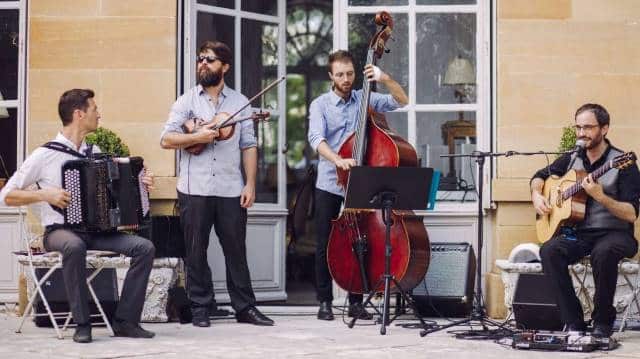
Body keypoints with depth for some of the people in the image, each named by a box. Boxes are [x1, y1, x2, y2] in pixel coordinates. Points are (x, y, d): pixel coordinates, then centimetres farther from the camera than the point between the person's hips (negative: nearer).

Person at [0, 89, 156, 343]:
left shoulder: (95, 152, 13)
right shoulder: (45, 155, -5)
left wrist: (139, 186, 9)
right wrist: (45, 194, -16)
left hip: (97, 230, 5)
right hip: (60, 231, -5)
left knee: (145, 247, -17)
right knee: (74, 247, -40)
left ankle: (125, 321, -12)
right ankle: (82, 324, -28)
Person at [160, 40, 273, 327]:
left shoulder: (239, 102, 10)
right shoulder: (187, 101, 7)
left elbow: (248, 146, 7)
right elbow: (166, 139, -1)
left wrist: (250, 184, -1)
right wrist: (197, 137, -16)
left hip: (231, 190, 1)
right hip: (194, 189, 0)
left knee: (236, 249, 4)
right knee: (196, 251, 4)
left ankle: (245, 307, 12)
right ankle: (200, 309, 13)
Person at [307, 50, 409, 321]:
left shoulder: (365, 99, 6)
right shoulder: (320, 105, -2)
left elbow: (401, 100, 2)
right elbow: (316, 138, -18)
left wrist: (385, 79, -14)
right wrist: (337, 159, -35)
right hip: (329, 184, -2)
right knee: (325, 245, 2)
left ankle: (356, 302, 11)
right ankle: (325, 301, 11)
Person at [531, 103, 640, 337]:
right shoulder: (572, 159, 11)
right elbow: (541, 175, 28)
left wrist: (600, 197, -27)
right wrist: (536, 195, 7)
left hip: (614, 233, -4)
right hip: (578, 233, 5)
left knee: (603, 253, -39)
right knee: (549, 251, -27)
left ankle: (603, 322, -18)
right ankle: (573, 322, -20)